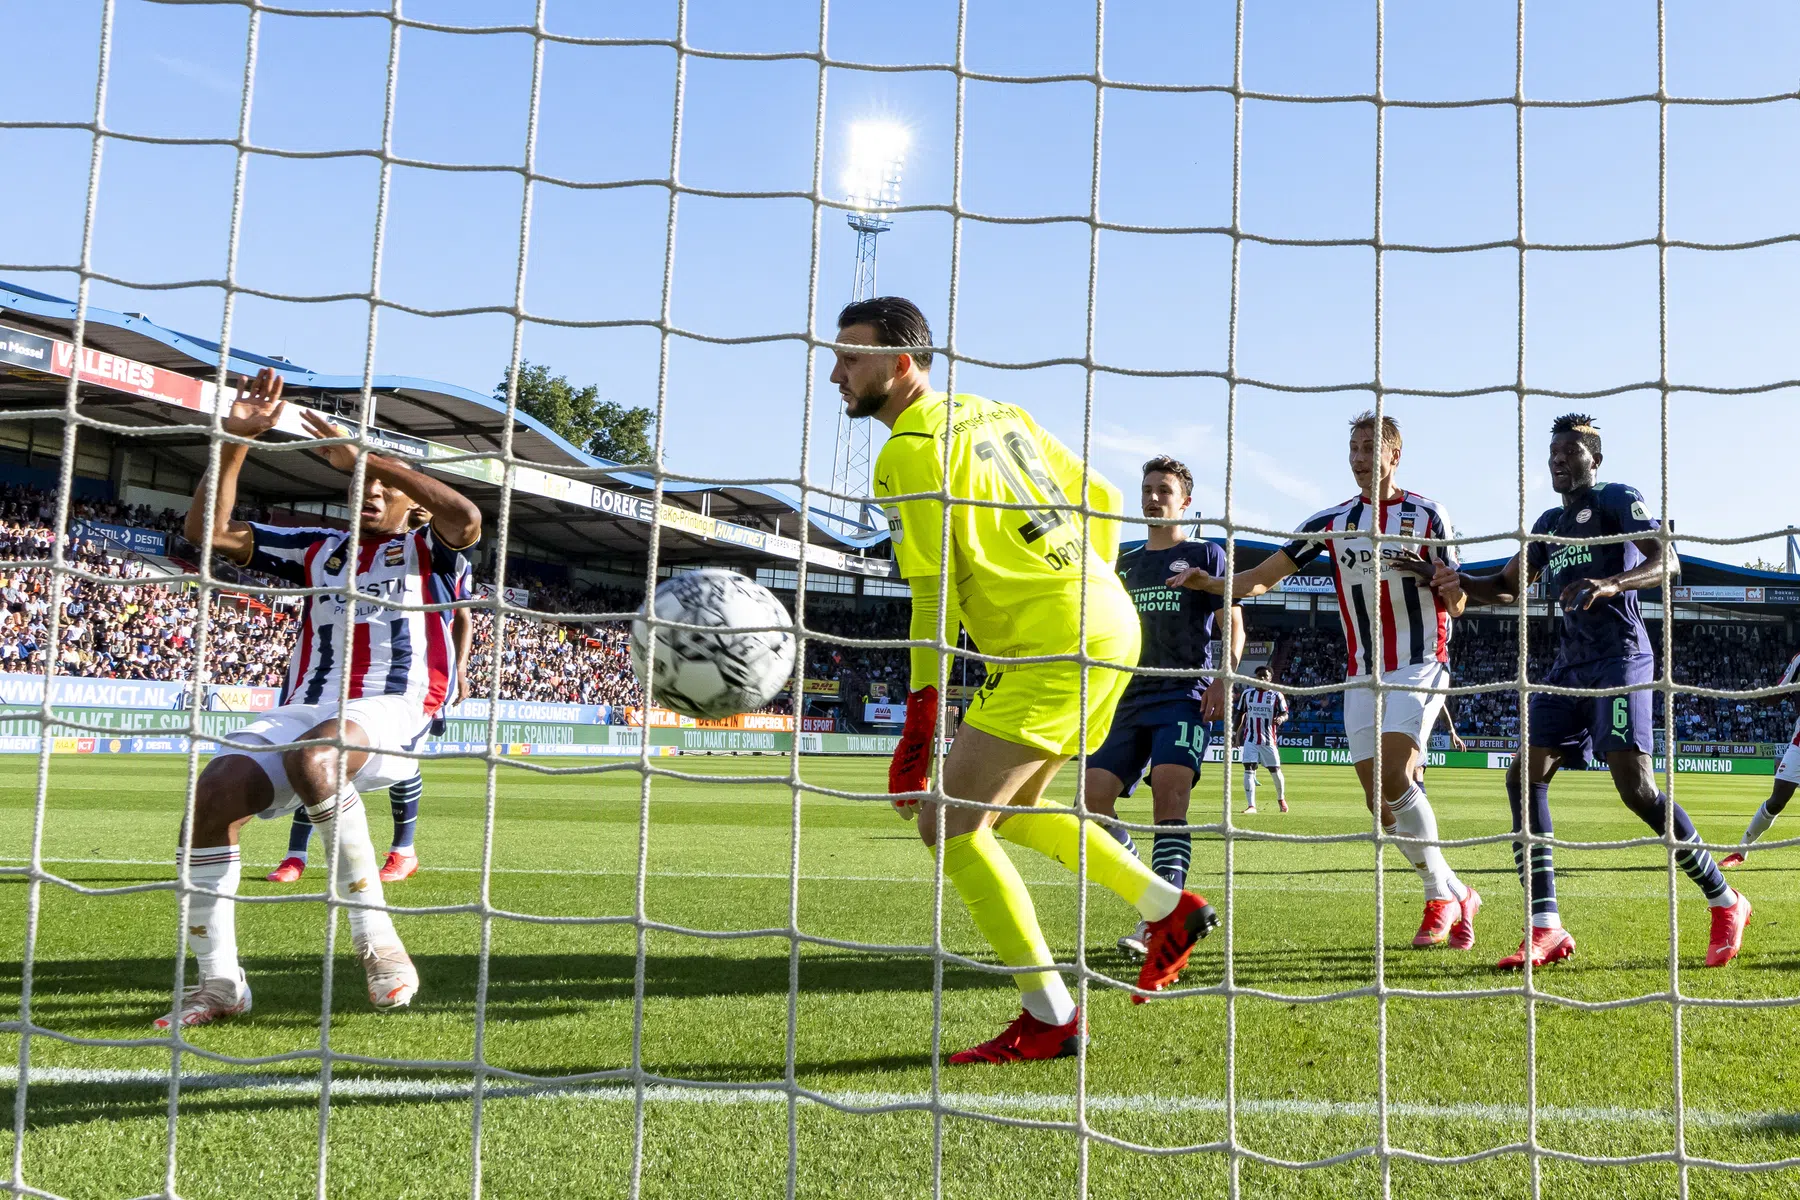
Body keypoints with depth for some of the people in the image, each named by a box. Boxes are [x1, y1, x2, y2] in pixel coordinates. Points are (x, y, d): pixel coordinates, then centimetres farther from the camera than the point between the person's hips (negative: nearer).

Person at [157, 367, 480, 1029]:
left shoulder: (427, 551, 14)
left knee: (312, 757, -39)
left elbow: (467, 520, -11)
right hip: (303, 710, 4)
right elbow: (210, 530, 17)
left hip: (390, 712, -4)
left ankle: (376, 938, -29)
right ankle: (219, 982, -10)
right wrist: (236, 441, 6)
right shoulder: (316, 549, 25)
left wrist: (365, 455, -9)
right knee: (212, 793, -23)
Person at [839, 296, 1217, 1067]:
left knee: (948, 822, -6)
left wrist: (918, 723, -12)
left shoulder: (909, 451, -9)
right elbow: (1100, 498, 20)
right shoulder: (997, 414, 16)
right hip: (1110, 623, 10)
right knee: (1010, 809, 23)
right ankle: (1170, 908, 25)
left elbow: (936, 592, -14)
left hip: (1053, 648, -10)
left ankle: (1050, 1019, -1)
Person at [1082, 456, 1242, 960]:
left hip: (1186, 695, -5)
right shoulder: (1126, 564, 22)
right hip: (1131, 700, 5)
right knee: (1094, 793, -11)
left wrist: (1224, 677, -15)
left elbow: (1232, 625, 1)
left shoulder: (1205, 554, 7)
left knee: (1169, 787, -25)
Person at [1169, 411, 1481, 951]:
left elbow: (1457, 606, 0)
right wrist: (1211, 583, -15)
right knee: (1378, 799, 1)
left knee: (1394, 775, -23)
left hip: (1420, 664, -4)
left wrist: (1430, 573, -21)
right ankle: (1457, 895, 17)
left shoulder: (1427, 514, 0)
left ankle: (1441, 896, -8)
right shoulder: (1332, 521, 8)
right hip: (1362, 673, 4)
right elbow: (1263, 577, 3)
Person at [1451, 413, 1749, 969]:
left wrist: (1612, 584, -33)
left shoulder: (1618, 499, -1)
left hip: (1619, 656, -8)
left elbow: (1666, 561, -14)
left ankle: (1725, 903, 2)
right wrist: (1462, 584, 3)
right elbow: (1509, 586, 25)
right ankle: (1546, 930, -6)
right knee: (1525, 777, -6)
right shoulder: (1549, 523, 21)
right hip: (1570, 663, 8)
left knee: (1636, 787, -18)